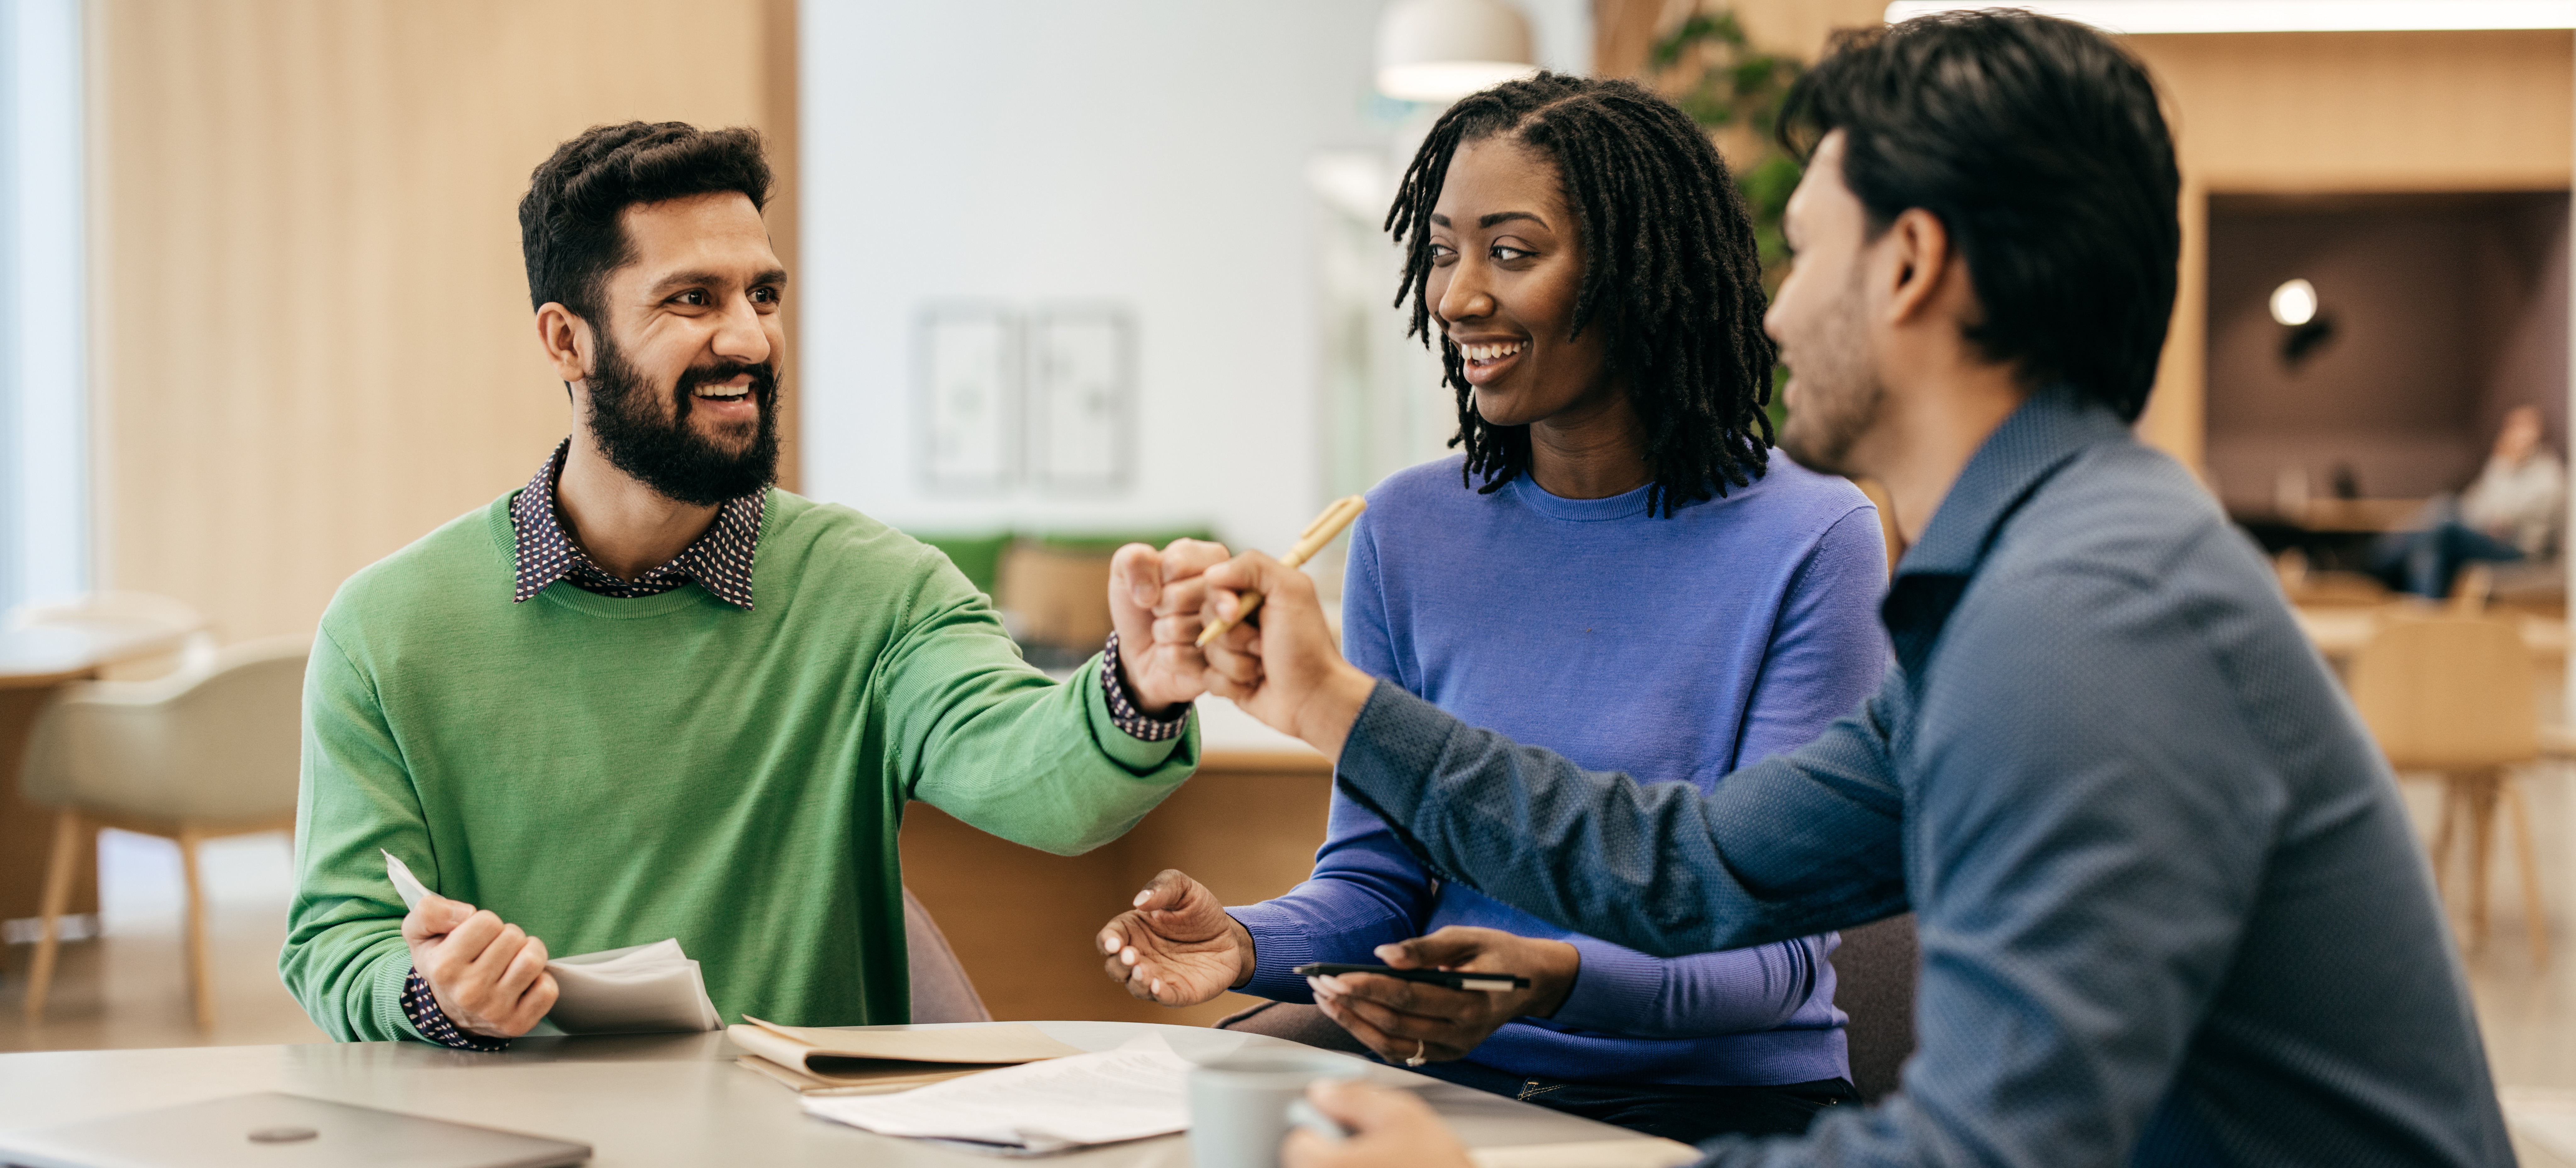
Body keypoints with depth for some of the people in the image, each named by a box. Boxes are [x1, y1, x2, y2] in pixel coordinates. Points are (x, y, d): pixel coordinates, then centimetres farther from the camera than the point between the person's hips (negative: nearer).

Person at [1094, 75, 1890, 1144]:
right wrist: (1246, 943, -14)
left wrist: (1554, 978, -31)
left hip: (1717, 1092, -3)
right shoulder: (1407, 529, 6)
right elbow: (1372, 879, 9)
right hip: (1458, 1085, 4)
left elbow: (1777, 946, -12)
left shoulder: (1813, 544, -8)